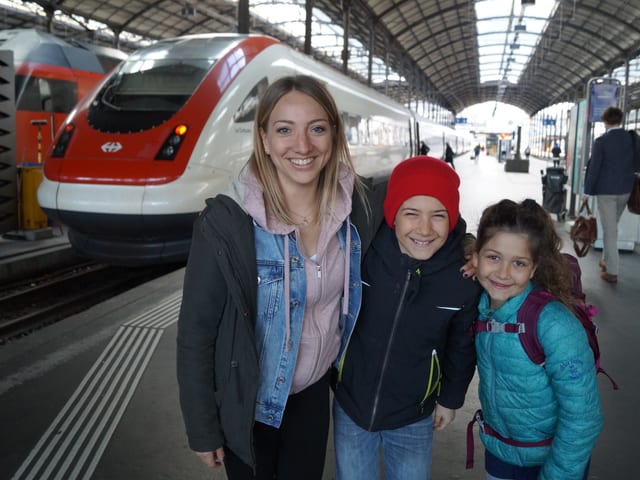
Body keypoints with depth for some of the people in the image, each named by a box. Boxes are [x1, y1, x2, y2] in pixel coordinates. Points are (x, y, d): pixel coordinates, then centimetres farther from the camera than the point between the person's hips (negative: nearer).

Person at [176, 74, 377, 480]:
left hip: (314, 391, 4)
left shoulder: (352, 204, -13)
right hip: (249, 403, -3)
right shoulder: (226, 222, -25)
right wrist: (203, 428, -10)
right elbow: (196, 331, -17)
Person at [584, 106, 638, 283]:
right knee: (612, 226, 20)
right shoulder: (632, 138, 2)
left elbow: (594, 167, -11)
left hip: (605, 190, -5)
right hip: (625, 189, 5)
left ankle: (612, 271, 0)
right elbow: (635, 164, 8)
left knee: (609, 229, -1)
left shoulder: (601, 141, -12)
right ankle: (606, 260, 30)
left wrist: (587, 190, -4)